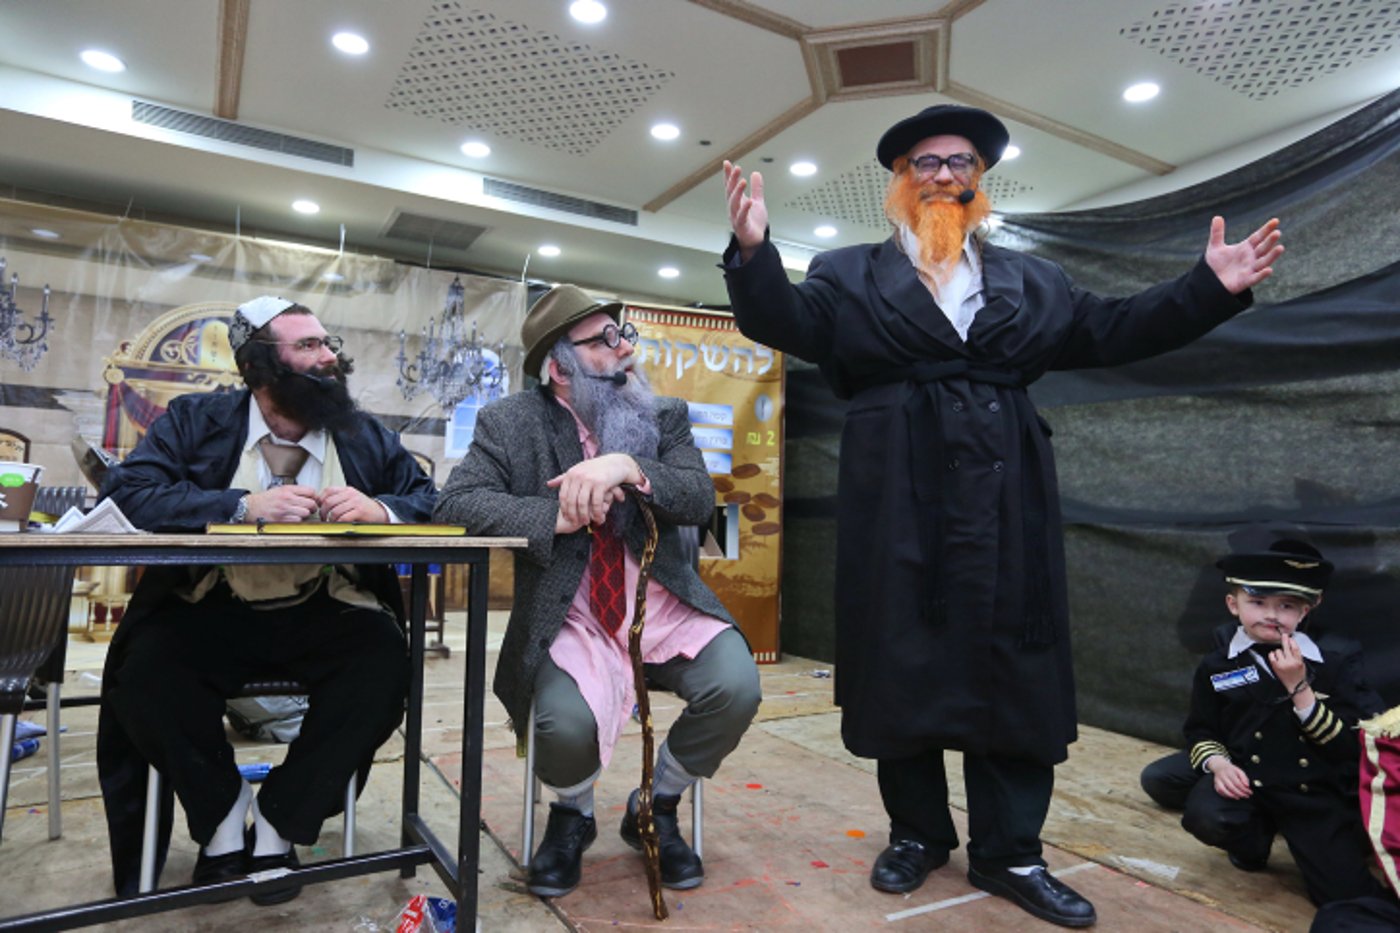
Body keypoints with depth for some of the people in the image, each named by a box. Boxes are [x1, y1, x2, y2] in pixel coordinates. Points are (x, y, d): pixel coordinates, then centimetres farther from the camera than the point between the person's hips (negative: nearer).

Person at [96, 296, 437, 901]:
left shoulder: (367, 437, 5)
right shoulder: (195, 420, 2)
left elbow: (434, 502, 1)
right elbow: (126, 493, -12)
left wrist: (381, 508, -22)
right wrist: (246, 505, -25)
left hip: (324, 615, 1)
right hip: (211, 612, 0)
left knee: (384, 663, -26)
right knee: (145, 670, -28)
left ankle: (278, 822, -3)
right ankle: (222, 812, 2)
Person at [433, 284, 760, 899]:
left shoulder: (665, 416, 6)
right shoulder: (511, 422, -1)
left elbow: (700, 499, -7)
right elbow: (454, 504, -10)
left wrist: (629, 467, -26)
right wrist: (555, 514, -22)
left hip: (666, 606, 3)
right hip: (571, 618, -2)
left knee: (737, 688, -21)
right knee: (565, 722, -29)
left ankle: (654, 809, 12)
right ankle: (572, 816, 13)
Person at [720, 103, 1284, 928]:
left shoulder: (1030, 280, 20)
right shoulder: (851, 274, 11)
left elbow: (1111, 332, 17)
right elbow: (787, 322, -3)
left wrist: (1209, 289, 6)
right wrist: (754, 252, -21)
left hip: (1004, 497, 3)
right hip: (898, 498, -2)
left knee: (1012, 666, 6)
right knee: (904, 665, 4)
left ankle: (1008, 852, 20)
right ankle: (917, 833, 23)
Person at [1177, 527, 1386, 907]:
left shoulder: (1337, 660, -3)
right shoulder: (1216, 667, -1)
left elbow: (1353, 744, -10)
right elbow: (1201, 731, 8)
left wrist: (1299, 687, -21)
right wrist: (1218, 764, -13)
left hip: (1320, 795, 0)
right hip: (1248, 787, 0)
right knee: (1205, 816, -30)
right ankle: (1254, 840, 8)